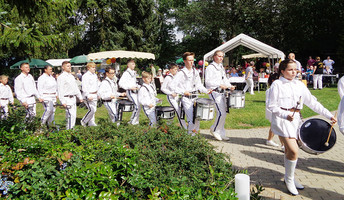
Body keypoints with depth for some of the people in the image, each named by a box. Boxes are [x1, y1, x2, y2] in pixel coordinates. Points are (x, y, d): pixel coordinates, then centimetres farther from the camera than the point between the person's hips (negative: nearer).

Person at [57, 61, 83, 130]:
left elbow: (76, 87, 25)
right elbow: (60, 90, -12)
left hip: (73, 98, 8)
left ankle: (72, 128, 18)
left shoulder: (71, 76, 18)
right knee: (71, 115, -15)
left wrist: (80, 97, 22)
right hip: (67, 99, -8)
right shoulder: (61, 77, -7)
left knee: (74, 116, 9)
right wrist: (63, 101, -18)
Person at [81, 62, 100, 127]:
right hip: (89, 95, -8)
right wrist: (88, 96, -22)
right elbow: (84, 87, -17)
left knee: (94, 109, 9)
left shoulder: (95, 75, 14)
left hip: (94, 95, 8)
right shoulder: (85, 76, -12)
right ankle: (83, 121, 4)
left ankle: (91, 122, 19)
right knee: (92, 109, -13)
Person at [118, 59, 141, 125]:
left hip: (135, 91, 9)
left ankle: (136, 121, 19)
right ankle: (133, 121, -5)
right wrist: (130, 87, -20)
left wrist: (137, 86, 12)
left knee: (138, 106, 7)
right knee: (137, 106, -17)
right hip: (130, 92, -9)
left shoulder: (134, 73, 19)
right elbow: (120, 83, -16)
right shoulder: (126, 73, -8)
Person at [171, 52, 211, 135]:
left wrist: (206, 90, 0)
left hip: (195, 97, 6)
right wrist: (183, 92, -18)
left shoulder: (195, 72, 13)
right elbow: (172, 86, -10)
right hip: (186, 98, -6)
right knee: (191, 118, -12)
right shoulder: (181, 73, -6)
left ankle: (195, 134, 21)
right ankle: (189, 135, 5)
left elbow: (199, 85, 17)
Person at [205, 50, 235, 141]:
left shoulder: (221, 67, 18)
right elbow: (208, 81, -18)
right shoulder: (210, 67, -9)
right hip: (214, 92, -9)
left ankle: (221, 134, 19)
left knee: (223, 113, 9)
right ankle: (214, 130, 7)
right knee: (221, 113, -14)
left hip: (222, 92, 9)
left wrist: (230, 86, 7)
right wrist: (220, 85, -27)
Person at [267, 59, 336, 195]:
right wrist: (285, 115, -22)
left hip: (295, 119, 5)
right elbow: (272, 106, -7)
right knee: (293, 151, -13)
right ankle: (289, 179, 7)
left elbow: (312, 102, 7)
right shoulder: (277, 85, -5)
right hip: (281, 119, -5)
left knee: (289, 150, 14)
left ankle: (289, 178, 30)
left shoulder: (299, 85, 9)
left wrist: (328, 115, 0)